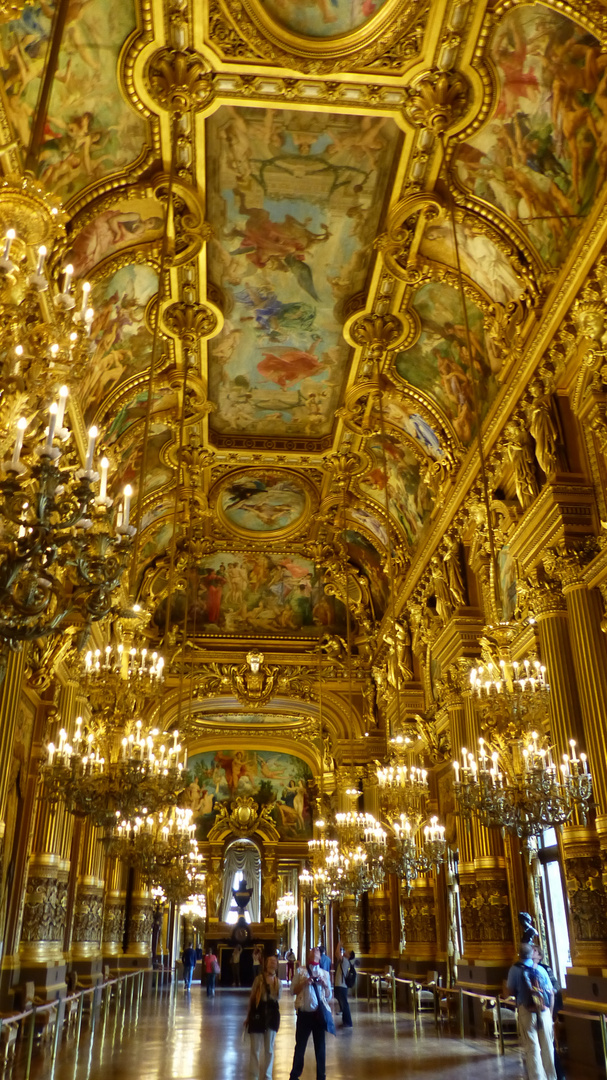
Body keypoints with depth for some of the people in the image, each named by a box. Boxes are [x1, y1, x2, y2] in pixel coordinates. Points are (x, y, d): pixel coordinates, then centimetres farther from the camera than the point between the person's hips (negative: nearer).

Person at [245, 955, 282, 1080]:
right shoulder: (259, 978, -4)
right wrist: (248, 1016, 5)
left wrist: (275, 983, -22)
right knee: (255, 1049, 3)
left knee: (269, 1049, 10)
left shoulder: (278, 981, 5)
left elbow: (277, 998, -11)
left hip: (272, 1015, 3)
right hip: (258, 1014, -3)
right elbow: (252, 997, 2)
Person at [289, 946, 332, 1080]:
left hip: (319, 1013, 2)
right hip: (304, 1013, -2)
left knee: (320, 1046, 11)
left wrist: (325, 985, -12)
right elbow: (293, 991, -2)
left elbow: (329, 996, 7)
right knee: (300, 1045, 8)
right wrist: (305, 982, -16)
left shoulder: (324, 973, 5)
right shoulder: (300, 971, 0)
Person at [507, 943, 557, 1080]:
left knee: (532, 1048, 4)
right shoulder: (541, 970, 2)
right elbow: (551, 993, 4)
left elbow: (511, 991, -1)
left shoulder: (515, 969, -4)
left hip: (526, 1011, -3)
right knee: (547, 1047, 14)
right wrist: (550, 1013, 13)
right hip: (544, 1011, 3)